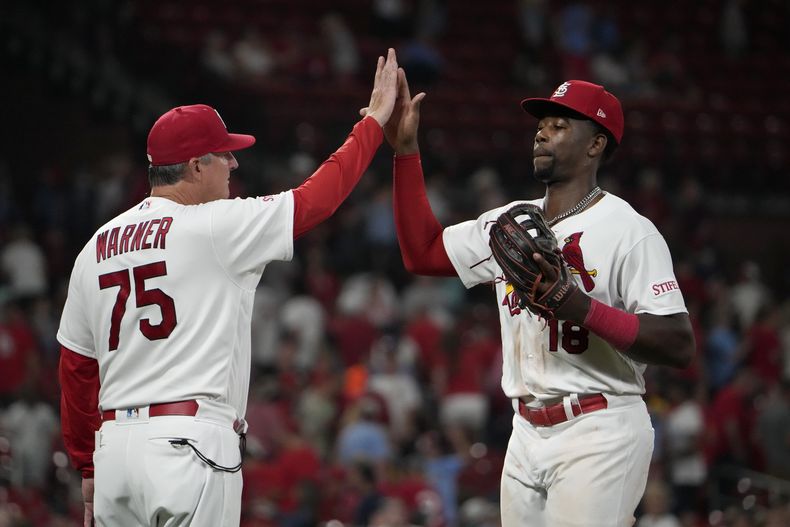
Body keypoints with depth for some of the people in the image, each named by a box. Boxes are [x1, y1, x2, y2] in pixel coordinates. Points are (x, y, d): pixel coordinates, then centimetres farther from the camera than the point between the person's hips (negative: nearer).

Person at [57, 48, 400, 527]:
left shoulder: (97, 247, 13)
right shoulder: (213, 227, -6)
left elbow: (76, 367, 17)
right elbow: (317, 198, -2)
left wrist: (88, 465, 25)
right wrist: (375, 122, 10)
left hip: (115, 445, 7)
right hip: (188, 444, -7)